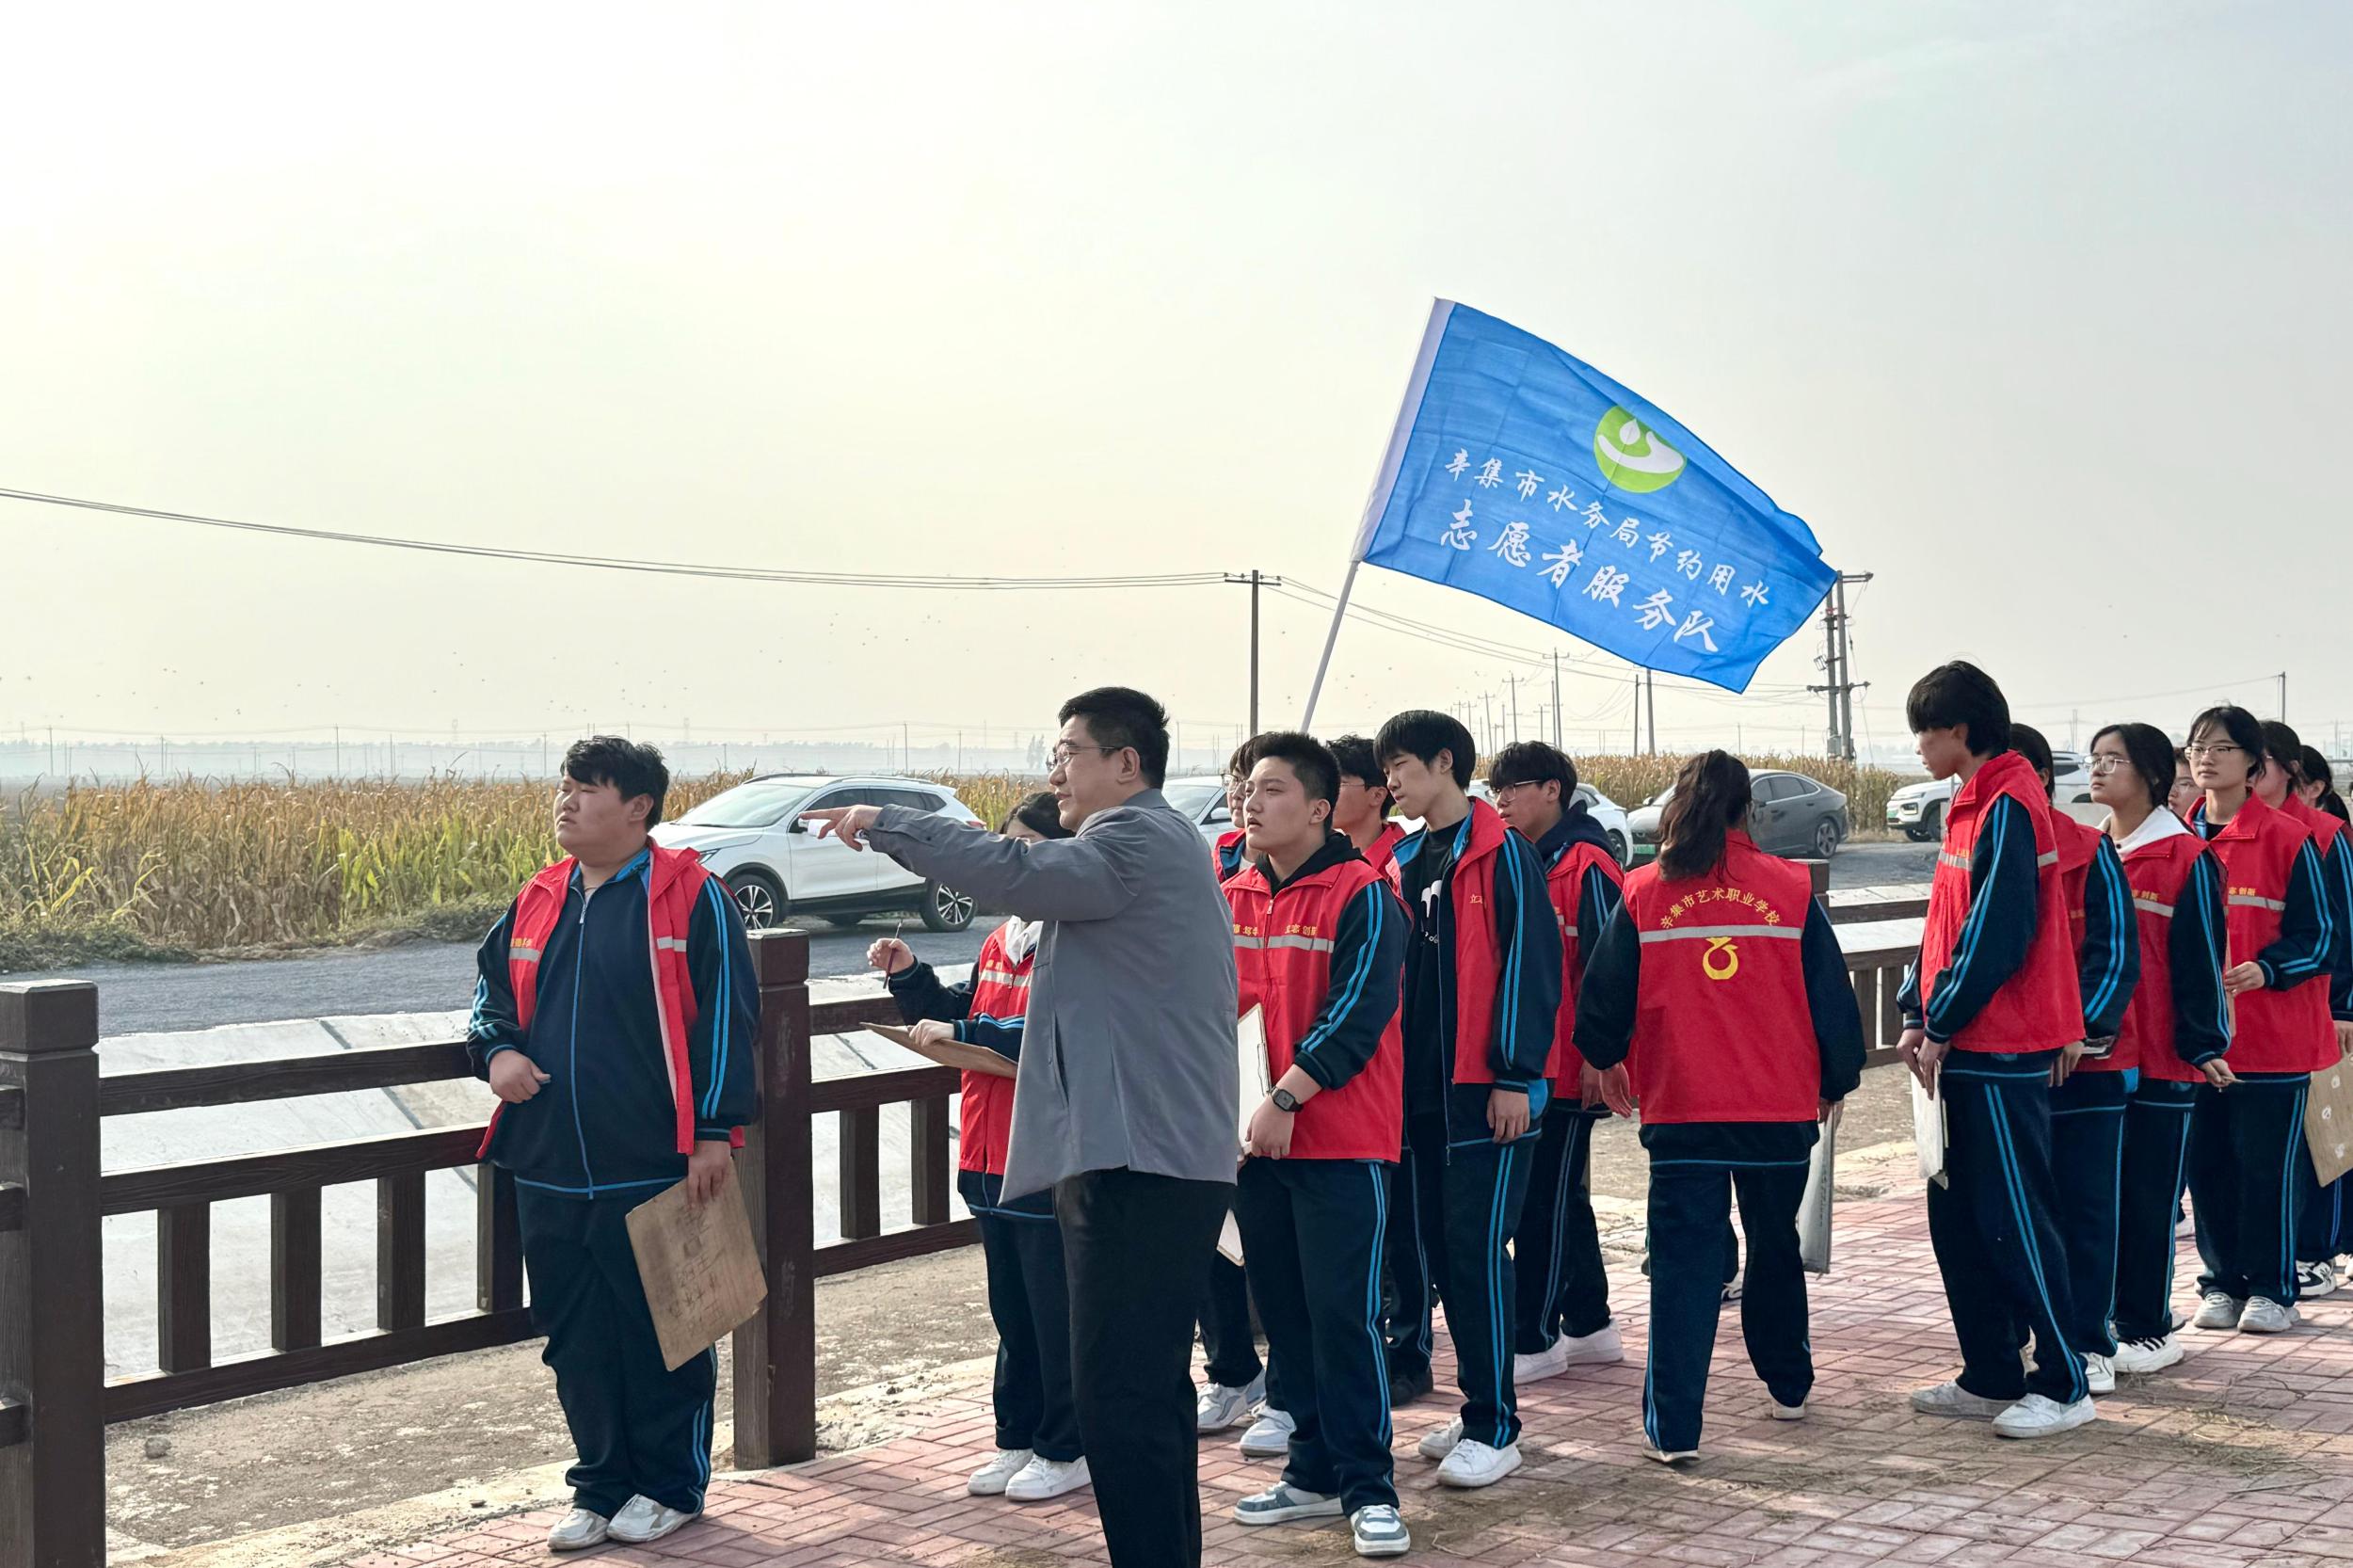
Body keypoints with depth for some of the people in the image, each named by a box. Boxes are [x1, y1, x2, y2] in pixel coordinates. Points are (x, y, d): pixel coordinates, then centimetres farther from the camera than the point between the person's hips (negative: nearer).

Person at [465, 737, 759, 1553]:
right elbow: (493, 987, 24)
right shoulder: (537, 902, 11)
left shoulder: (691, 897, -7)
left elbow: (726, 1017, -8)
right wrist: (496, 1050, 2)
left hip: (655, 1173, -6)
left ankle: (670, 1487, 20)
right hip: (551, 1173, 6)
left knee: (662, 1334, 5)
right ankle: (601, 1487, 26)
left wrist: (715, 1130, -12)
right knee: (576, 1340, 12)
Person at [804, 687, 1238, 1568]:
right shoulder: (1150, 843, 23)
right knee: (1149, 1387, 17)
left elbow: (1016, 874, -26)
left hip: (1141, 1159, -11)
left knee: (1119, 1394, -11)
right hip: (1156, 1153, 11)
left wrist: (884, 824, -15)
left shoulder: (1139, 840, -11)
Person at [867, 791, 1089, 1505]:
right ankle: (1018, 1438, 28)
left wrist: (966, 1034, -24)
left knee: (1057, 1310, 3)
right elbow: (962, 1020, 20)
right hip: (992, 1153, 8)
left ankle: (1067, 1449, 15)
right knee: (1010, 1307, 17)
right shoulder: (999, 944, 12)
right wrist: (910, 977, 5)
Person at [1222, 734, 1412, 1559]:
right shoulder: (1233, 896, 11)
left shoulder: (1362, 895, -9)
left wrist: (1287, 1097, -19)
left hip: (1342, 1144, -6)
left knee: (1342, 1313, -6)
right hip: (1254, 1140, 6)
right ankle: (1314, 1473, 23)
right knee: (1285, 1312, 11)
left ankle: (1368, 1488, 4)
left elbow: (1357, 1013, -16)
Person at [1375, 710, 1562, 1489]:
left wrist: (1515, 1075, -16)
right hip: (1419, 1087, 8)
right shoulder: (1406, 861, 15)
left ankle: (1494, 1428, 1)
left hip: (1486, 1092, -8)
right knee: (1428, 1244, 9)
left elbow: (1529, 963, -13)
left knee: (1475, 1250, -8)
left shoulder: (1501, 854, -7)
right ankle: (1479, 1410, 21)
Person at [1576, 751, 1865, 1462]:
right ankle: (1788, 1386, 36)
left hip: (1681, 1110, -1)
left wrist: (1606, 1060, 26)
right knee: (1777, 1247, 20)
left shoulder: (1642, 895, -2)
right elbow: (1831, 996, 4)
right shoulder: (1790, 889, -1)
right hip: (1782, 1109, 1)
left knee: (1683, 1262, 2)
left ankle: (1672, 1426, -3)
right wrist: (1835, 1083, 19)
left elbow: (1603, 1004, 4)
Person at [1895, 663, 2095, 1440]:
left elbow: (1995, 932, -20)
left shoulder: (2007, 808, -15)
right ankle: (1992, 1379, 21)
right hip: (1964, 1050, 10)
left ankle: (2064, 1385, 6)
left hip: (2000, 1055, -10)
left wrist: (1941, 1026, -14)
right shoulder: (1972, 805, 15)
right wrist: (1920, 1016, 10)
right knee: (1957, 1218, 13)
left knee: (2014, 1223, -3)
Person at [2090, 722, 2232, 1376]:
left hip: (2158, 1055, -5)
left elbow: (2200, 956, -7)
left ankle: (2146, 1329, 13)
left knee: (2148, 1197, 3)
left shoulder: (2187, 858, -6)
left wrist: (2203, 1043, -9)